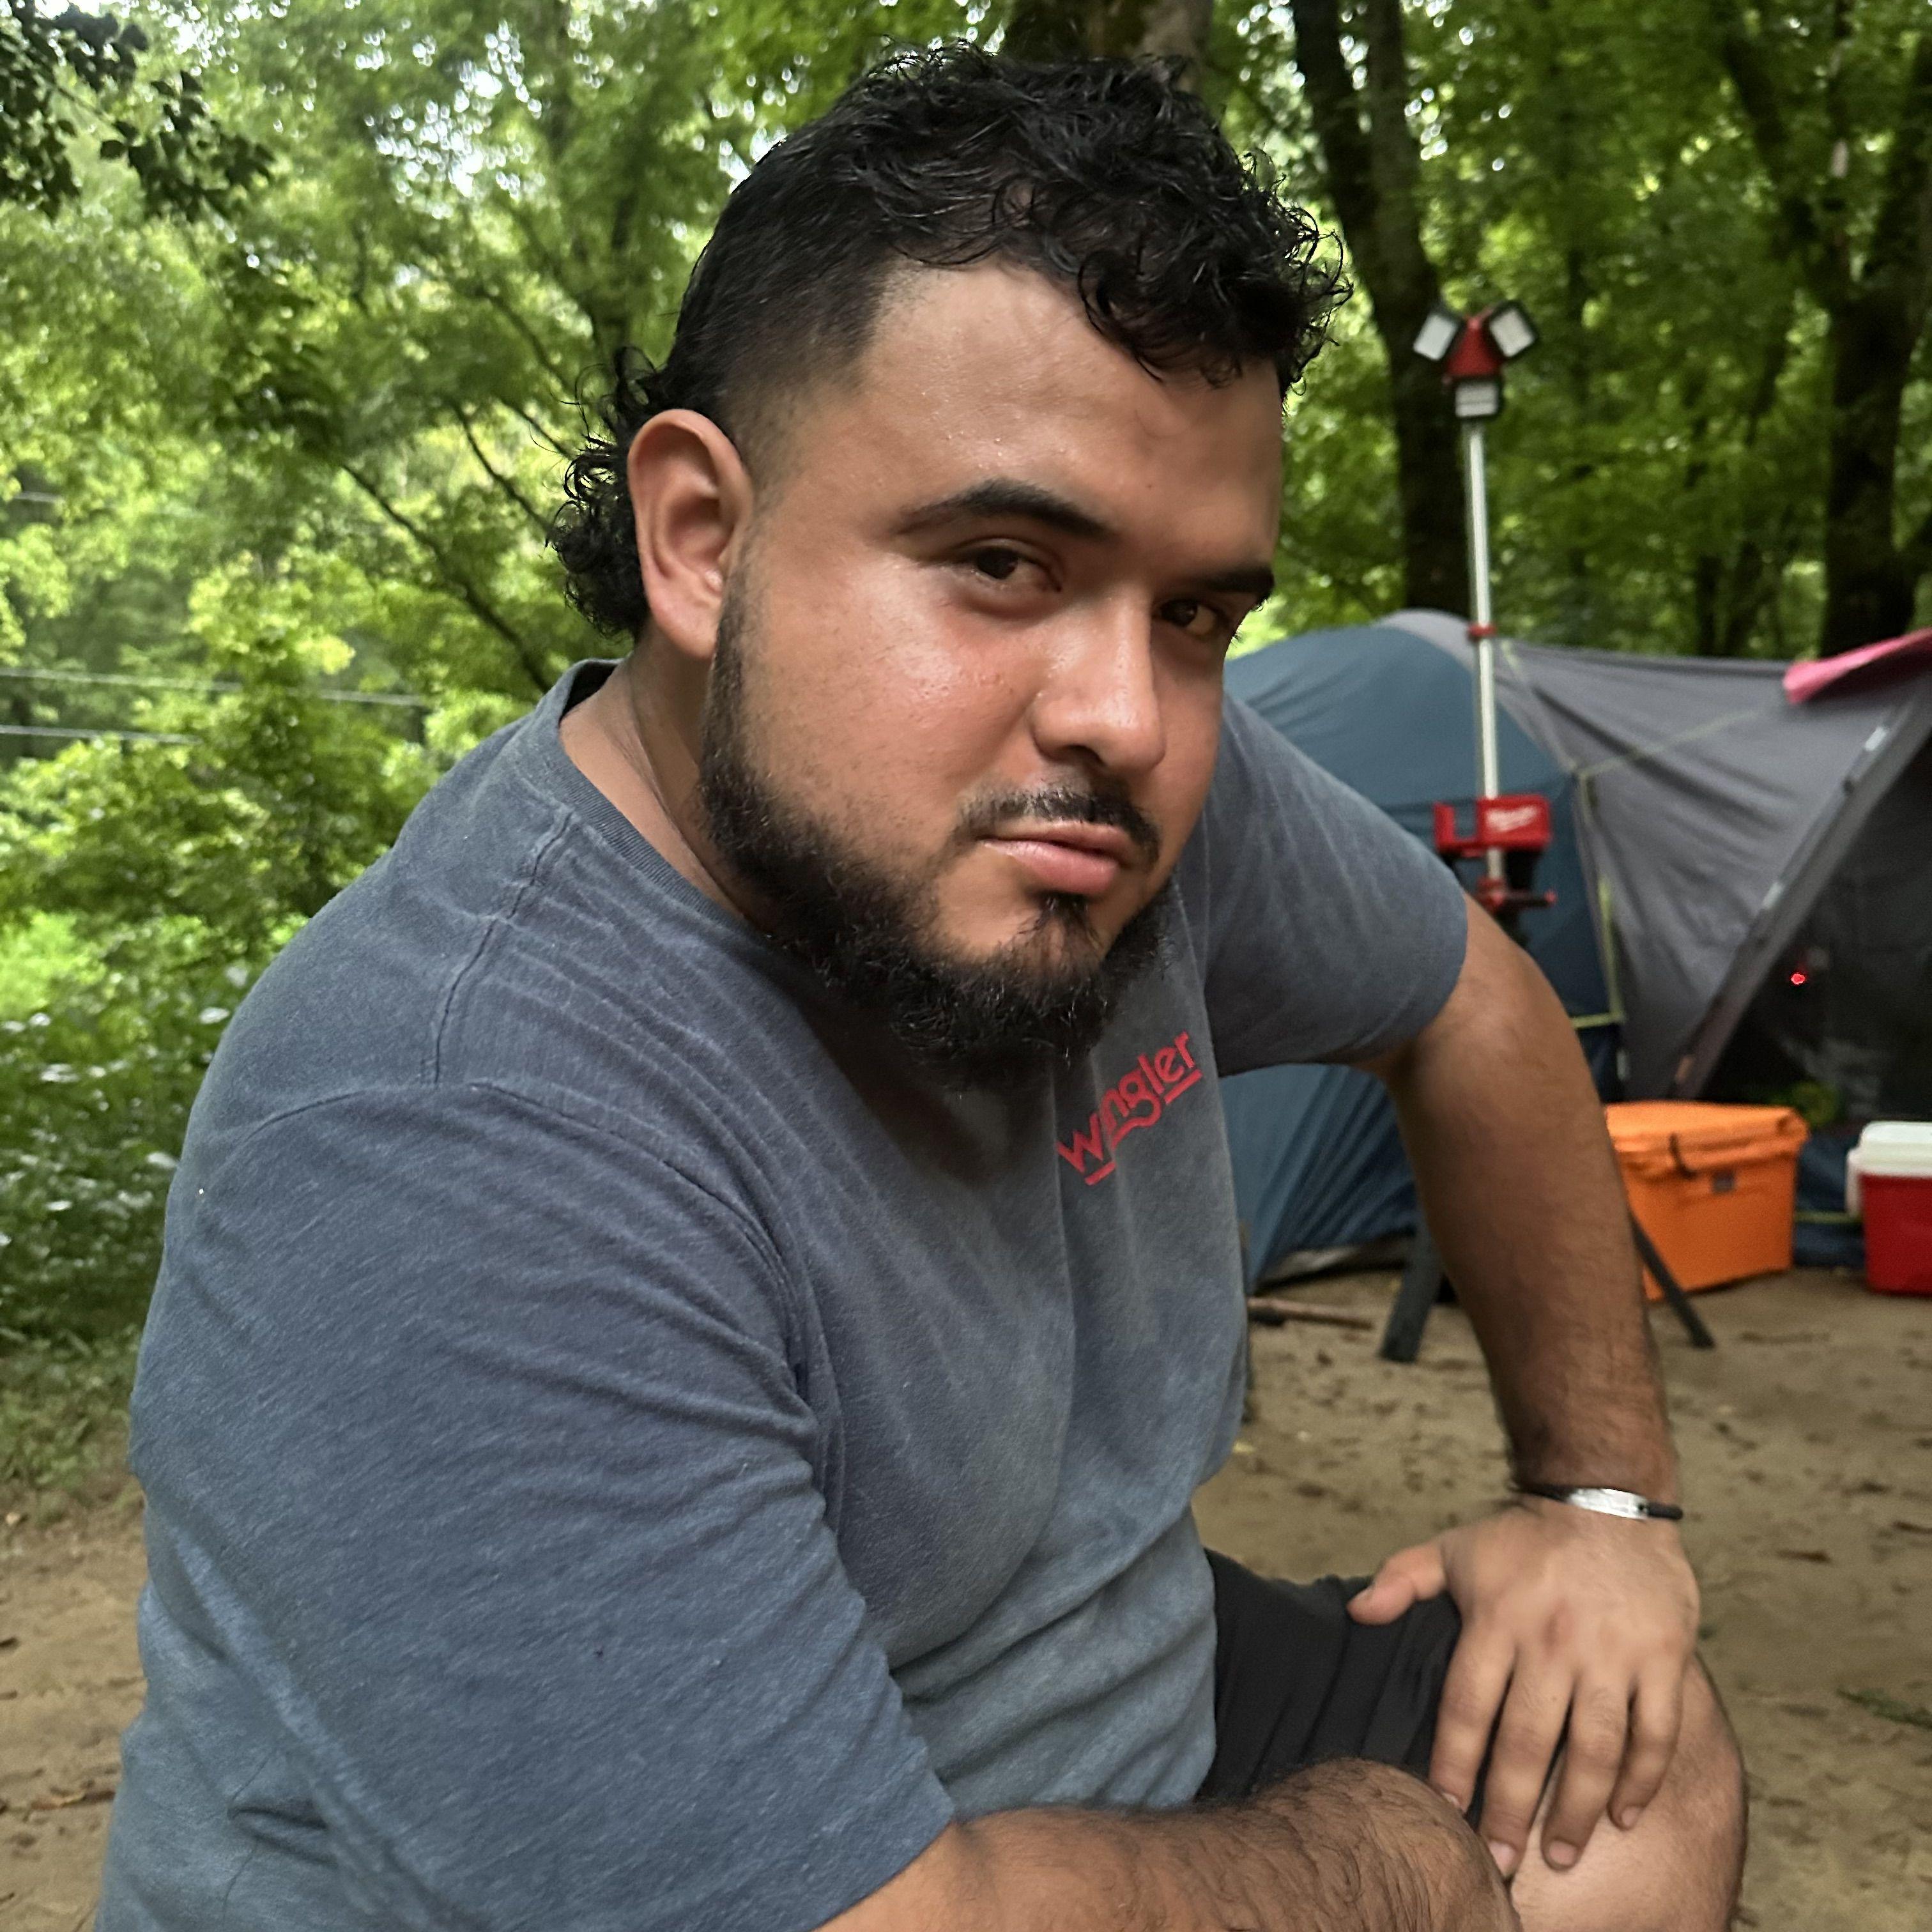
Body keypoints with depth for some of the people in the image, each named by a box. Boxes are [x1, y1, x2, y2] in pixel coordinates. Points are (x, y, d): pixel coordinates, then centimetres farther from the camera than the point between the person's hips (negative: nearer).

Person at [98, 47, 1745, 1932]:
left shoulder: (1136, 785, -12)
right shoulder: (435, 1147, -33)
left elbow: (1469, 1001, 6)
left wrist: (1609, 1489, 7)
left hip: (1095, 1717, 7)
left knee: (1646, 1780, 7)